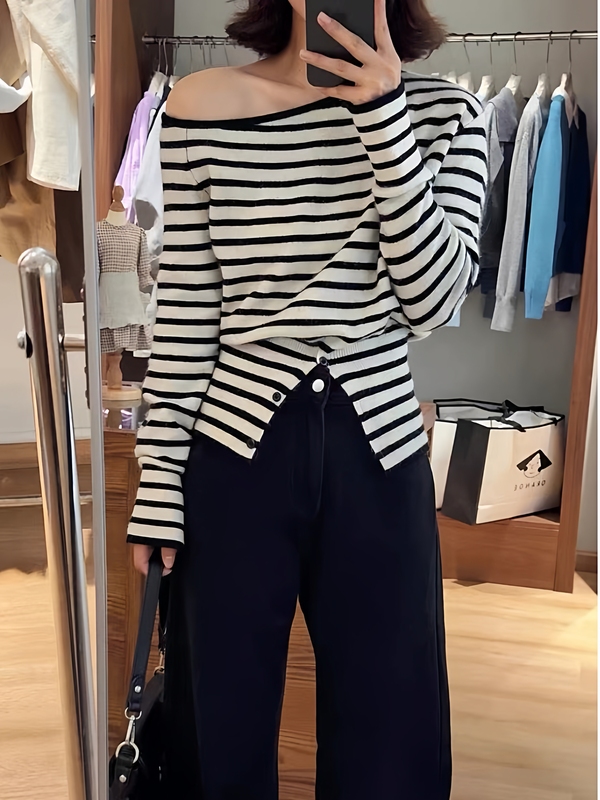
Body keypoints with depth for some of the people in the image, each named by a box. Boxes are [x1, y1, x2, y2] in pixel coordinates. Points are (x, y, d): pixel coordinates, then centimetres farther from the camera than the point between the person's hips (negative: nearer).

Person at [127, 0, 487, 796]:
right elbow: (183, 310, -1)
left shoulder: (444, 112, 3)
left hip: (380, 452, 2)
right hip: (234, 451, -1)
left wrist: (384, 111, -15)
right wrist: (158, 480, -1)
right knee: (221, 725, 16)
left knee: (388, 731, 16)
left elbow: (436, 297, -9)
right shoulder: (202, 106, -1)